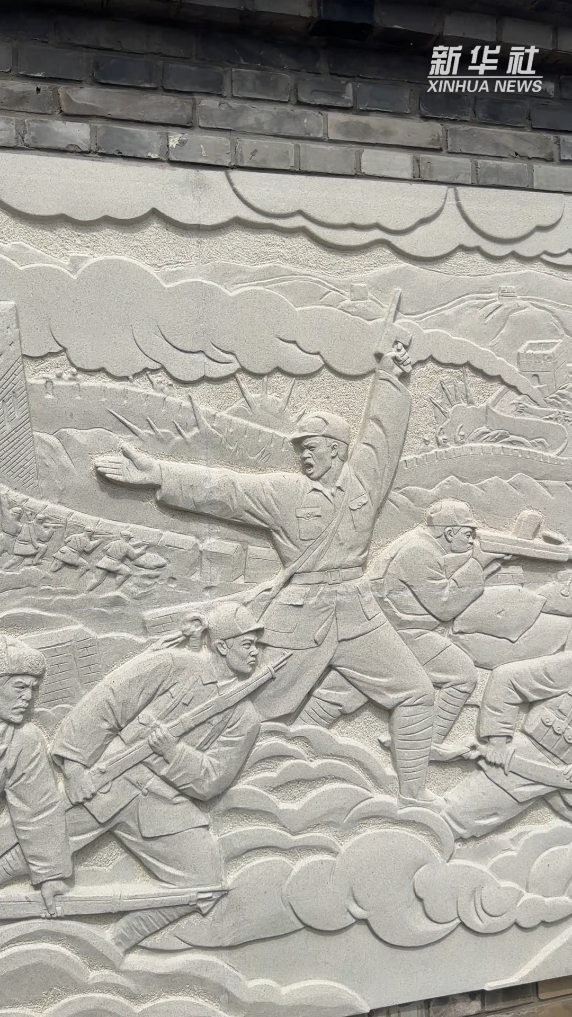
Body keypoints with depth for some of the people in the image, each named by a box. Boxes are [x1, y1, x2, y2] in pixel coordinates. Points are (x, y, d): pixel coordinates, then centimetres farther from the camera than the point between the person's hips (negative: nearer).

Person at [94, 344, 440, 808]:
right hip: (299, 617, -3)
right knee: (257, 709, 4)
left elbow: (382, 428, 18)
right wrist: (156, 474, -16)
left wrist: (388, 377, 24)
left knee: (416, 692, 8)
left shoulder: (364, 474, 6)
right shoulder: (283, 490, -2)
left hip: (357, 613, 3)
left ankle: (413, 797, 23)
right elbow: (221, 487, -8)